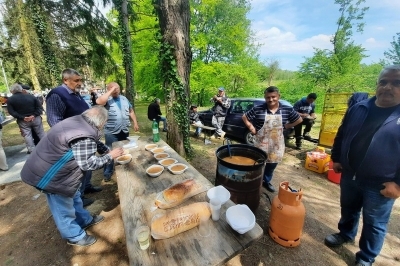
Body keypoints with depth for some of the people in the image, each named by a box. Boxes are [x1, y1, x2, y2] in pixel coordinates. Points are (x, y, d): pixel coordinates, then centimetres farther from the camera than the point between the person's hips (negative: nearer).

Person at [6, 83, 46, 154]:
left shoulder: (10, 100, -1)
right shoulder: (31, 96, 2)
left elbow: (11, 112, -8)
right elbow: (40, 107, -5)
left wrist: (22, 117, -11)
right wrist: (34, 115, -11)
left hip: (22, 121, -1)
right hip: (35, 118, 1)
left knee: (27, 135, 4)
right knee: (41, 133, 7)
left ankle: (32, 150, 6)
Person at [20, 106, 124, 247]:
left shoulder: (79, 121, -2)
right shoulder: (85, 136, -33)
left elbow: (95, 142, 12)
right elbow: (88, 164, -25)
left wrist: (109, 151, 4)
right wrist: (110, 156, -15)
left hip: (53, 169, 10)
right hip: (48, 176, -10)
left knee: (73, 196, 25)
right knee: (64, 208, 11)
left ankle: (85, 220, 45)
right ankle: (75, 236, 33)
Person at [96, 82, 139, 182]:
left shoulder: (124, 98, 10)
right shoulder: (107, 99, -7)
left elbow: (131, 111, 17)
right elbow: (99, 101, -31)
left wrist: (135, 123, 11)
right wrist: (110, 91, -22)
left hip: (124, 131, 5)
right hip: (111, 132, -5)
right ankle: (107, 173, 19)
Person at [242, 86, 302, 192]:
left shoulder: (287, 109, -5)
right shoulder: (258, 109, -12)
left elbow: (299, 120, 9)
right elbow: (244, 117, -1)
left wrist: (286, 126, 0)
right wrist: (251, 128, -8)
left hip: (277, 143, 3)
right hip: (261, 142, -3)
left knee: (272, 164, 17)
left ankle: (266, 181, 39)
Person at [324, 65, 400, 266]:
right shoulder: (359, 108, 1)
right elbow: (341, 136, 8)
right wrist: (336, 159, 8)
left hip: (379, 184, -3)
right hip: (349, 175, 3)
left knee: (374, 223, 14)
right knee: (348, 209, 23)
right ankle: (346, 234, 49)